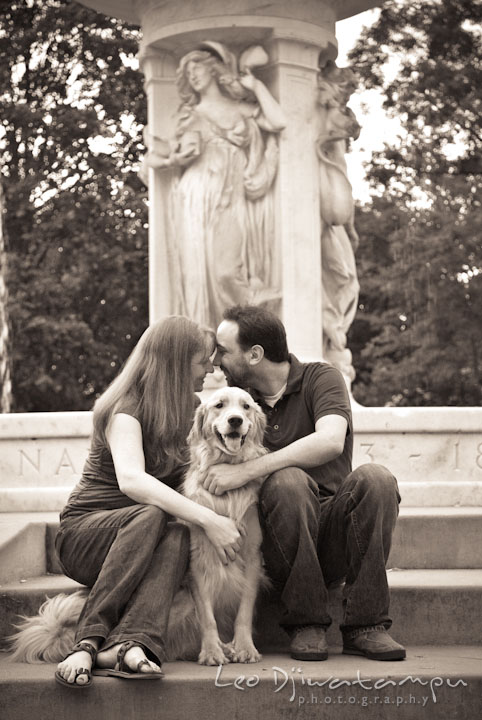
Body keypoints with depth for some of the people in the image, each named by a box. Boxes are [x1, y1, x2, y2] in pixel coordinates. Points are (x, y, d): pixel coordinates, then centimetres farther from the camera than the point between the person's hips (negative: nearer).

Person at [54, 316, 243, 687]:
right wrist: (207, 519, -38)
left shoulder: (191, 409, 13)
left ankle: (130, 643, -52)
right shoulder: (126, 409, -12)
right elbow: (131, 480, -31)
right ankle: (91, 637, -42)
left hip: (142, 544, 5)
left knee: (177, 536, -31)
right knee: (151, 516, -37)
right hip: (83, 534, -5)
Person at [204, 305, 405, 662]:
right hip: (281, 548, 1)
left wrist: (246, 470, -25)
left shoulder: (321, 378, 0)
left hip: (334, 533, -1)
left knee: (375, 478, -29)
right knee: (287, 479, -31)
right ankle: (306, 623, -22)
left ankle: (365, 624, -25)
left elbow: (330, 441, -21)